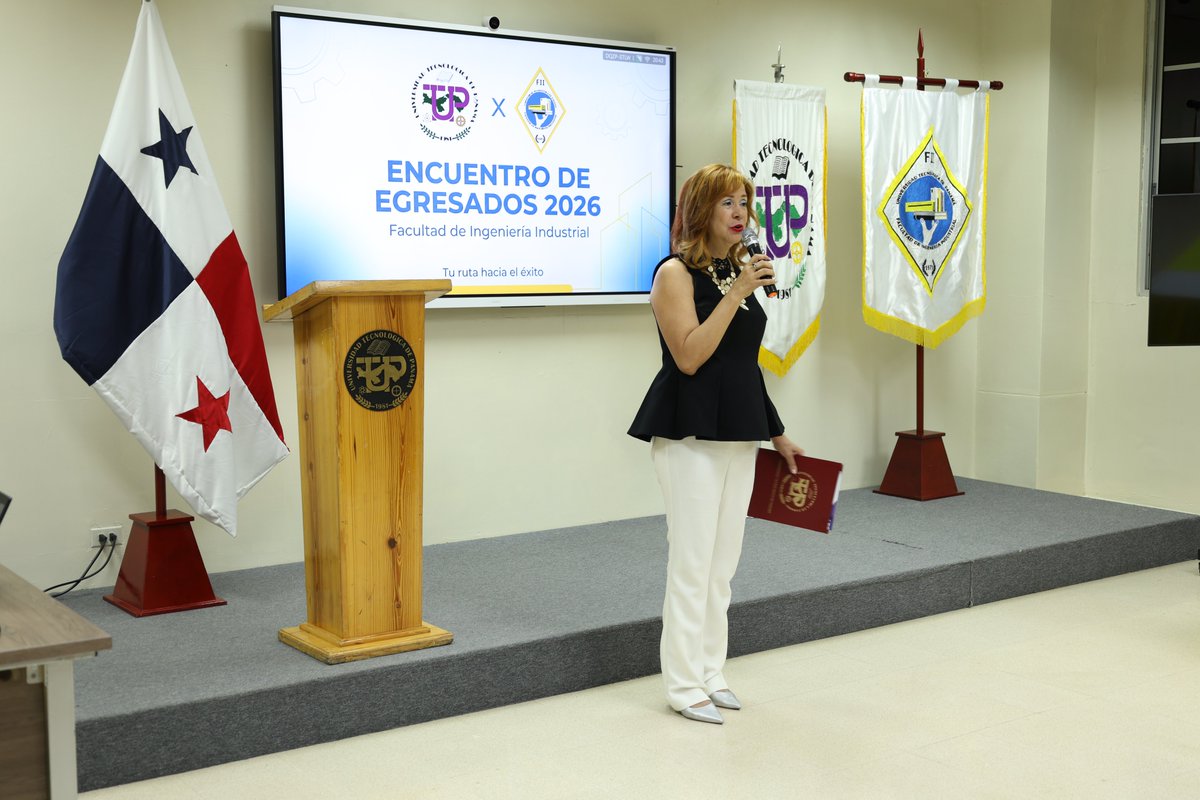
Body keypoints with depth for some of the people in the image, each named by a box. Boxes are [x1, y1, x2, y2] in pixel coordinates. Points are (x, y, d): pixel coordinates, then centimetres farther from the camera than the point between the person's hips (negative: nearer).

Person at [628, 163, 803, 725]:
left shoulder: (740, 271, 13)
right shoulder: (676, 273, -9)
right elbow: (689, 356, -19)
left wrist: (777, 433, 21)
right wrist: (736, 294, -22)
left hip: (739, 435, 8)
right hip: (690, 435, -7)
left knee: (722, 563, 12)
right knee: (692, 562, -4)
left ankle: (710, 673, 23)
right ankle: (684, 684, 7)